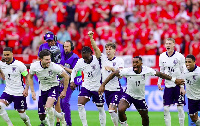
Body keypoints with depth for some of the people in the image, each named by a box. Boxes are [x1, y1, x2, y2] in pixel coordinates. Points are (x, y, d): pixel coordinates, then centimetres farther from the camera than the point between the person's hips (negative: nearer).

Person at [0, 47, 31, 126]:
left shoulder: (19, 65, -14)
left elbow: (27, 77, -7)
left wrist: (26, 89, -16)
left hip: (19, 93, -3)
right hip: (8, 91, 4)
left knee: (22, 115, 1)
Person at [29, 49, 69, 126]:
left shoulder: (54, 67, -26)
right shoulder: (34, 66, -18)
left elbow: (66, 76, -12)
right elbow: (30, 77, 4)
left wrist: (64, 91, -6)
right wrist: (32, 91, 0)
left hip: (53, 87, -4)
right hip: (42, 88, 4)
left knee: (48, 107, -31)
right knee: (41, 115, 3)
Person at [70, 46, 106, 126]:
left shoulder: (97, 60, -19)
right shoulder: (80, 62, -6)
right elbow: (74, 70, 12)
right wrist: (72, 81, 1)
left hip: (97, 87, -3)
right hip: (86, 86, 3)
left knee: (100, 109, 8)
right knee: (80, 105, -16)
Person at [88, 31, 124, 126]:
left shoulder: (119, 60, -4)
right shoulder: (103, 58, 5)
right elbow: (95, 48, -6)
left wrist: (111, 68, -26)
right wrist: (91, 38, -19)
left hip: (116, 89, -5)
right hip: (107, 89, 5)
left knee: (111, 110, -18)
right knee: (113, 111, 10)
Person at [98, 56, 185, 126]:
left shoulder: (147, 70, -18)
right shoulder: (127, 71, -23)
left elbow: (159, 74, -5)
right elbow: (114, 74, -14)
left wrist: (174, 80, -2)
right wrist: (103, 85, -18)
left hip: (140, 97, 2)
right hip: (128, 95, -2)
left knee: (145, 116, 11)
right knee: (120, 110, -27)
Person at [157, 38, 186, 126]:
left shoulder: (180, 57, -9)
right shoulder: (162, 57, 3)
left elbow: (183, 72, -6)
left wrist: (182, 86, -10)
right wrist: (159, 82, 5)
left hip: (178, 85, -3)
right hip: (168, 85, 4)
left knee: (180, 108, -2)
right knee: (166, 108, -2)